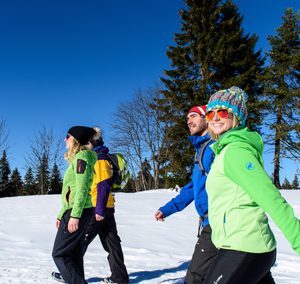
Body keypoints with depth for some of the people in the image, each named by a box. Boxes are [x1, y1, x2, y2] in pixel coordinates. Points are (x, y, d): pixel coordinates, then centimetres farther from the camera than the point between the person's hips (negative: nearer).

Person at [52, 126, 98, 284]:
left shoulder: (81, 156, -9)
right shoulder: (77, 158, 20)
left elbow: (82, 188, -19)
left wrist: (75, 215, -24)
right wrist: (62, 215, 24)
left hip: (78, 212, -9)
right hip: (74, 212, 9)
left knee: (59, 253, -4)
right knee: (74, 254, 12)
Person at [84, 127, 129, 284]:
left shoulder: (99, 158, -13)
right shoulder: (95, 157, 18)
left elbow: (104, 185, -21)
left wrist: (99, 209, -23)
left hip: (98, 208, -9)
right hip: (106, 208, 10)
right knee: (111, 242, 10)